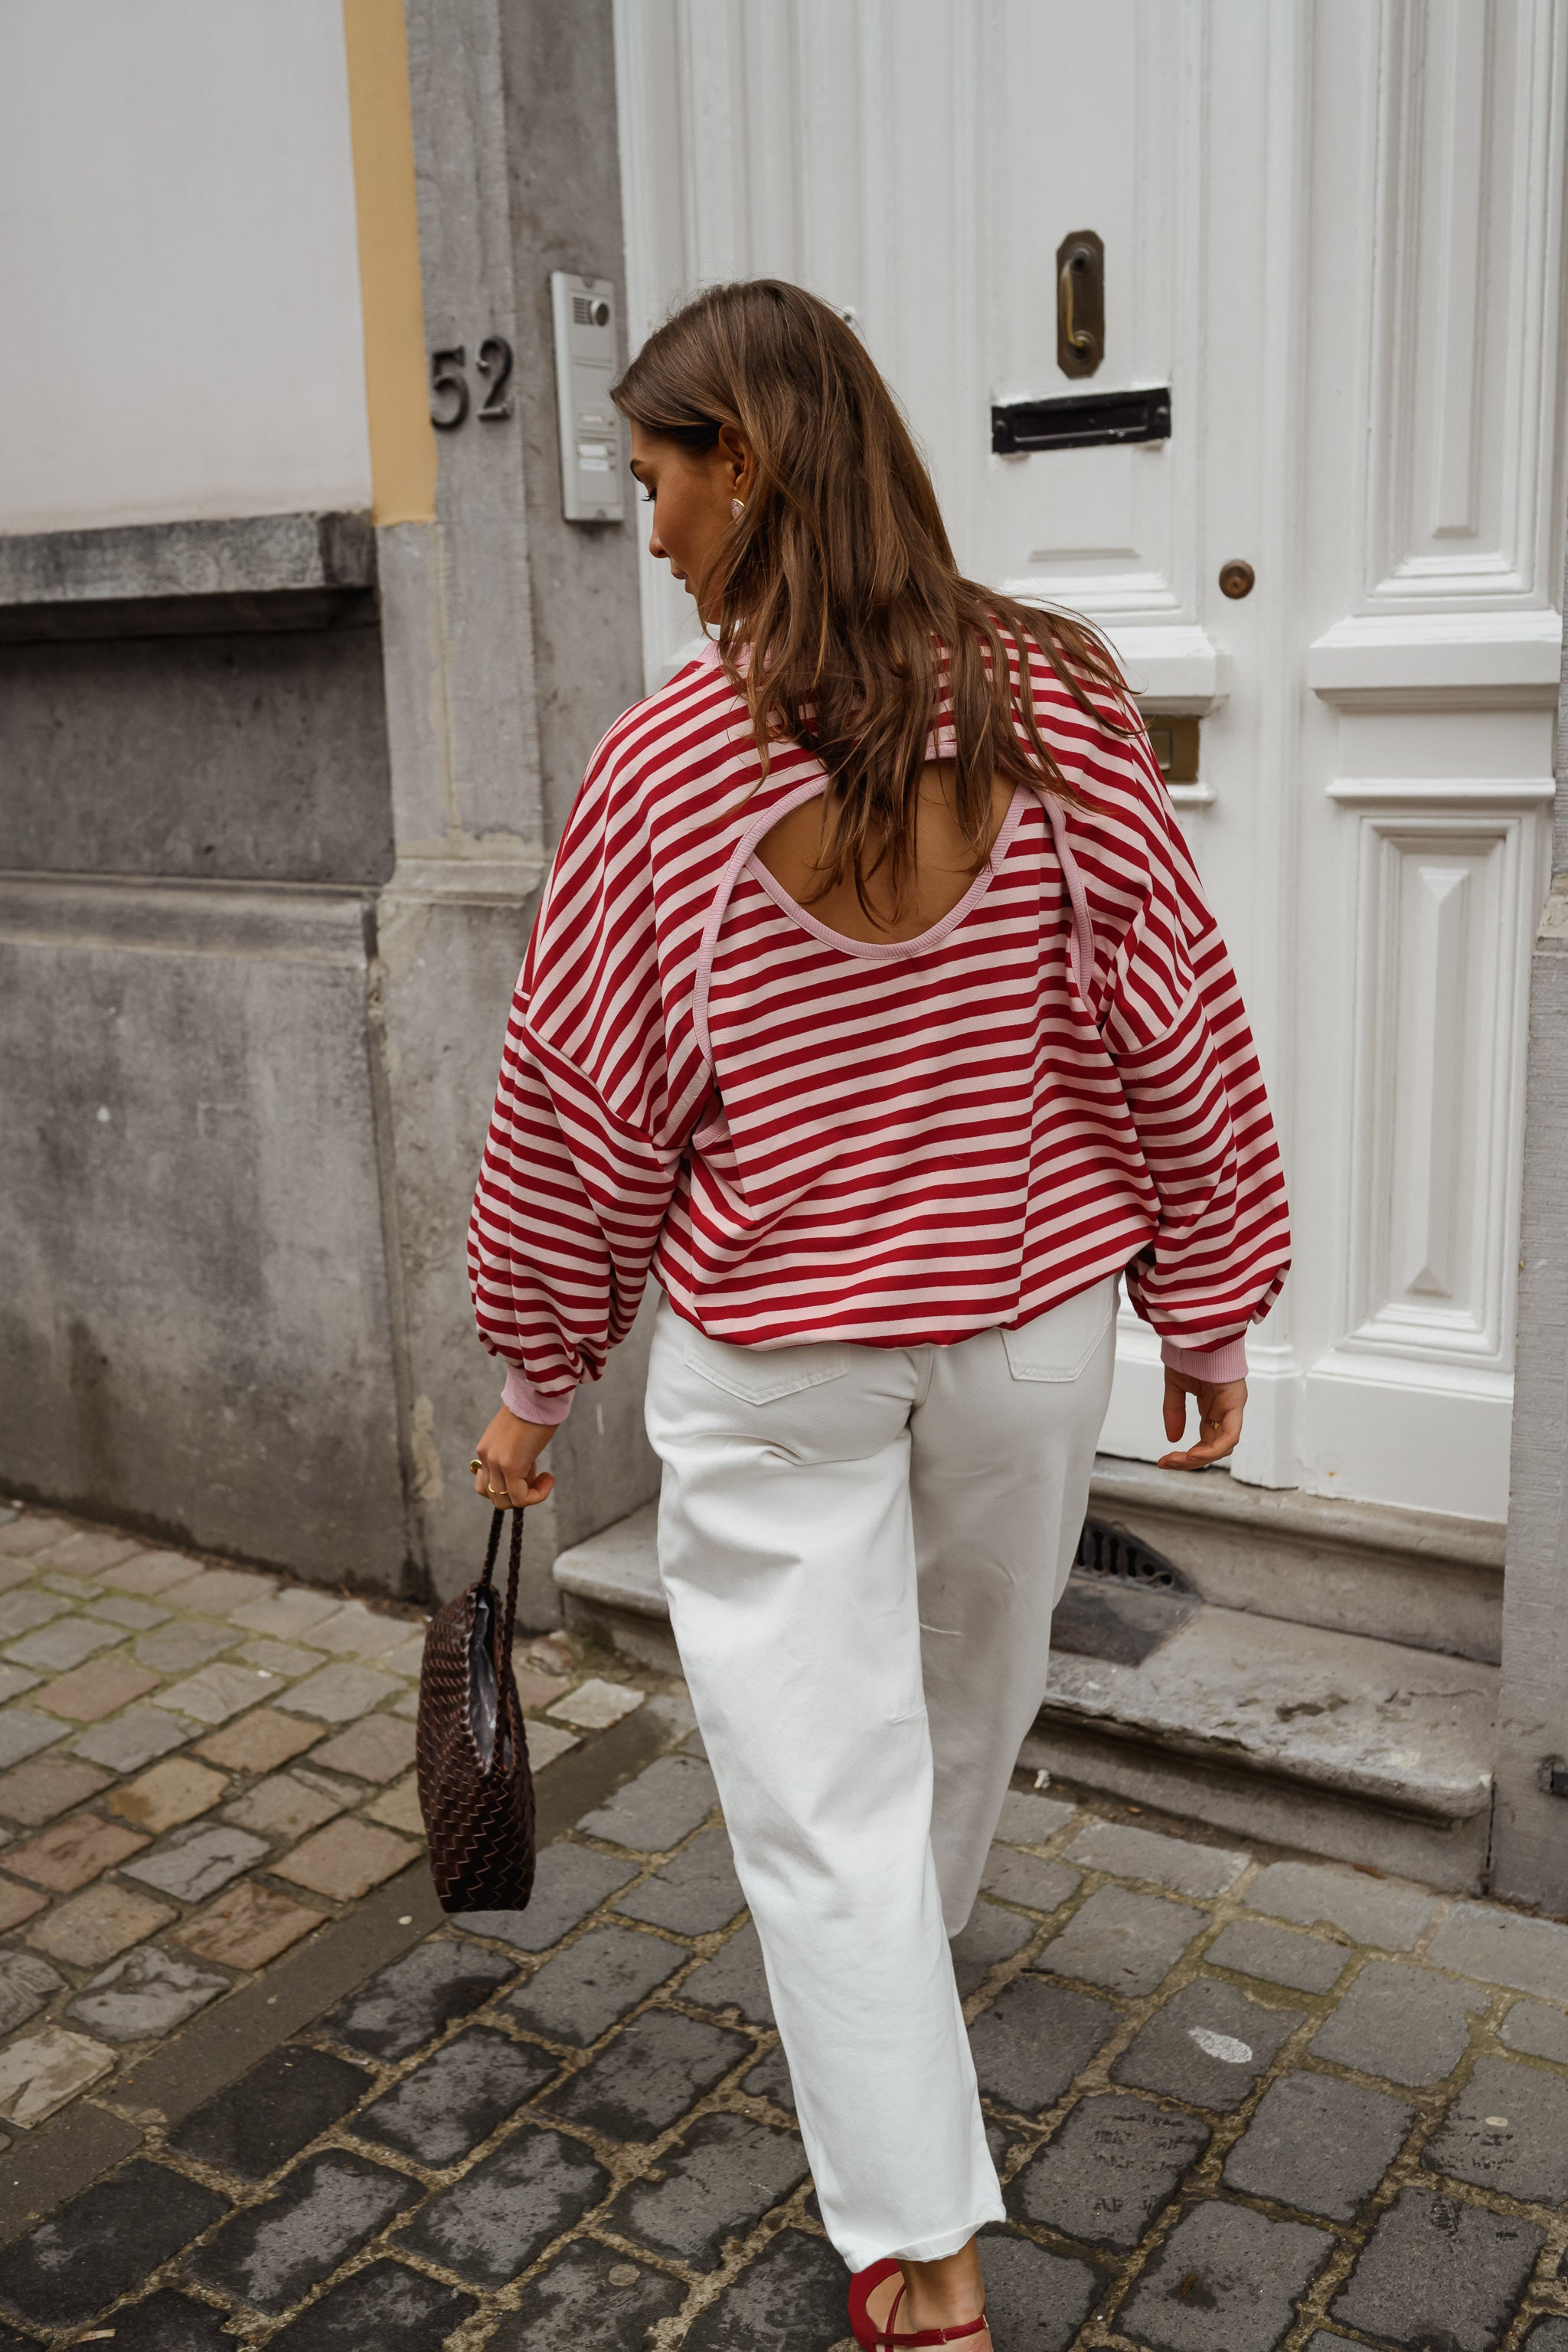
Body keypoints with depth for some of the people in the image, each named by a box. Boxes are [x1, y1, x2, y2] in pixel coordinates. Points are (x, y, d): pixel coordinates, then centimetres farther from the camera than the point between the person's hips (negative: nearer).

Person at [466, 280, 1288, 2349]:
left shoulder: (667, 762, -15)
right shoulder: (1056, 701, -8)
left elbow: (578, 1110, -7)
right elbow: (1175, 1028, -4)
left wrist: (538, 1373, 6)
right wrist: (1210, 1306, 7)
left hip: (770, 1359, -4)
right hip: (1030, 1322, 4)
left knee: (824, 1792, 8)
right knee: (964, 1718, 26)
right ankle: (891, 2011, 53)